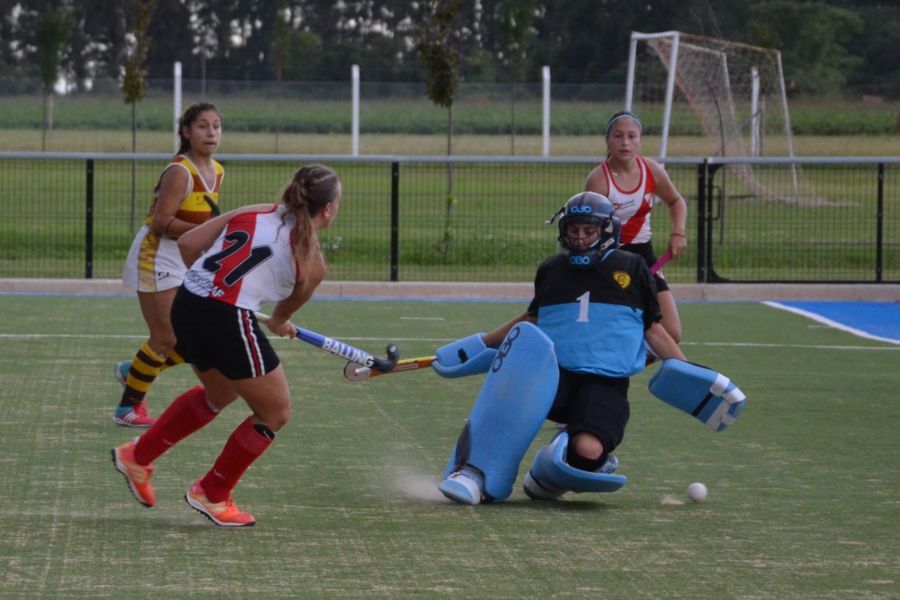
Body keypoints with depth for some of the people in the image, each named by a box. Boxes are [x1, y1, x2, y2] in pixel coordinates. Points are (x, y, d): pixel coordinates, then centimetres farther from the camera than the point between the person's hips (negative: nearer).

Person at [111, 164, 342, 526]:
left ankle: (138, 455, 40)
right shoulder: (312, 263, 1)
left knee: (218, 394, 34)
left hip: (185, 306, 7)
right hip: (229, 320, -7)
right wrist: (279, 324, 42)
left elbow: (187, 243, 9)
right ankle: (212, 495, 23)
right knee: (275, 413, 16)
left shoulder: (253, 213, 12)